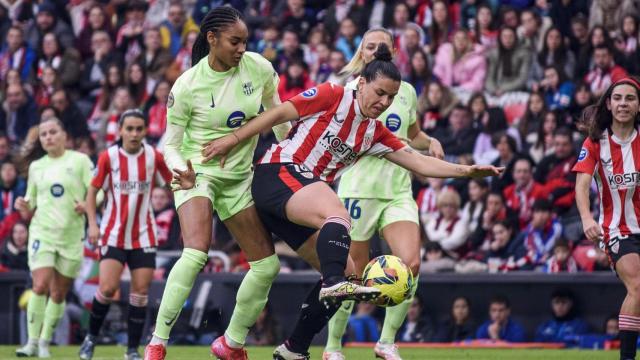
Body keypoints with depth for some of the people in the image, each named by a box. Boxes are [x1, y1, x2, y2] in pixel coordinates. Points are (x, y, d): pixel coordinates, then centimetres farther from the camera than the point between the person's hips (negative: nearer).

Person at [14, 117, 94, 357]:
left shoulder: (80, 161, 2)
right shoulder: (36, 167, 12)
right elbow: (29, 211, 17)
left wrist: (86, 206, -18)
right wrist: (24, 208, -5)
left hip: (71, 236, -1)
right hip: (42, 232, 1)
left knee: (59, 293, 3)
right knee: (40, 286, -16)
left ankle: (45, 342, 15)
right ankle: (32, 342, -10)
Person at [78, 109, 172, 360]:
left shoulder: (154, 157, -4)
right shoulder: (108, 157, -8)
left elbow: (172, 184, 9)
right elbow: (93, 190, 1)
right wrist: (92, 223, -8)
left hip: (143, 236, 2)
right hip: (113, 234, -2)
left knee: (140, 292, -1)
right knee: (107, 288, -13)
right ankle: (91, 337, 11)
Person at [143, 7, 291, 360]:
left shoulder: (258, 68, -7)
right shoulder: (187, 86, -16)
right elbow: (171, 144, -8)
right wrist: (180, 169, -28)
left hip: (239, 176, 5)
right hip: (197, 172, -5)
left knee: (268, 265, 3)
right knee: (196, 252, -29)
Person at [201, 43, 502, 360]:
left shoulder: (374, 133, 16)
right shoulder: (333, 97, -3)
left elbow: (418, 162, 13)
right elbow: (280, 113, -5)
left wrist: (464, 170, 1)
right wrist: (233, 139, -9)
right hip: (278, 173, -8)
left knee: (342, 272, 2)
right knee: (338, 214, -35)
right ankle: (334, 282, -61)